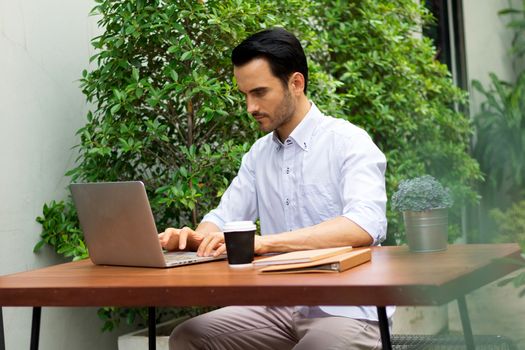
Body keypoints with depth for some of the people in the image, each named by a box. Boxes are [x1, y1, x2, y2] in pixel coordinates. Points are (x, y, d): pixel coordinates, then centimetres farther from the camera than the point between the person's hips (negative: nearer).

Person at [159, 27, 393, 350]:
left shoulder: (348, 142, -10)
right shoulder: (259, 153, 12)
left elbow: (365, 225, -26)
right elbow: (223, 219, 13)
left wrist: (262, 241, -33)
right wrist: (196, 236, -12)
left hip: (346, 311, -6)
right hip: (279, 308, 6)